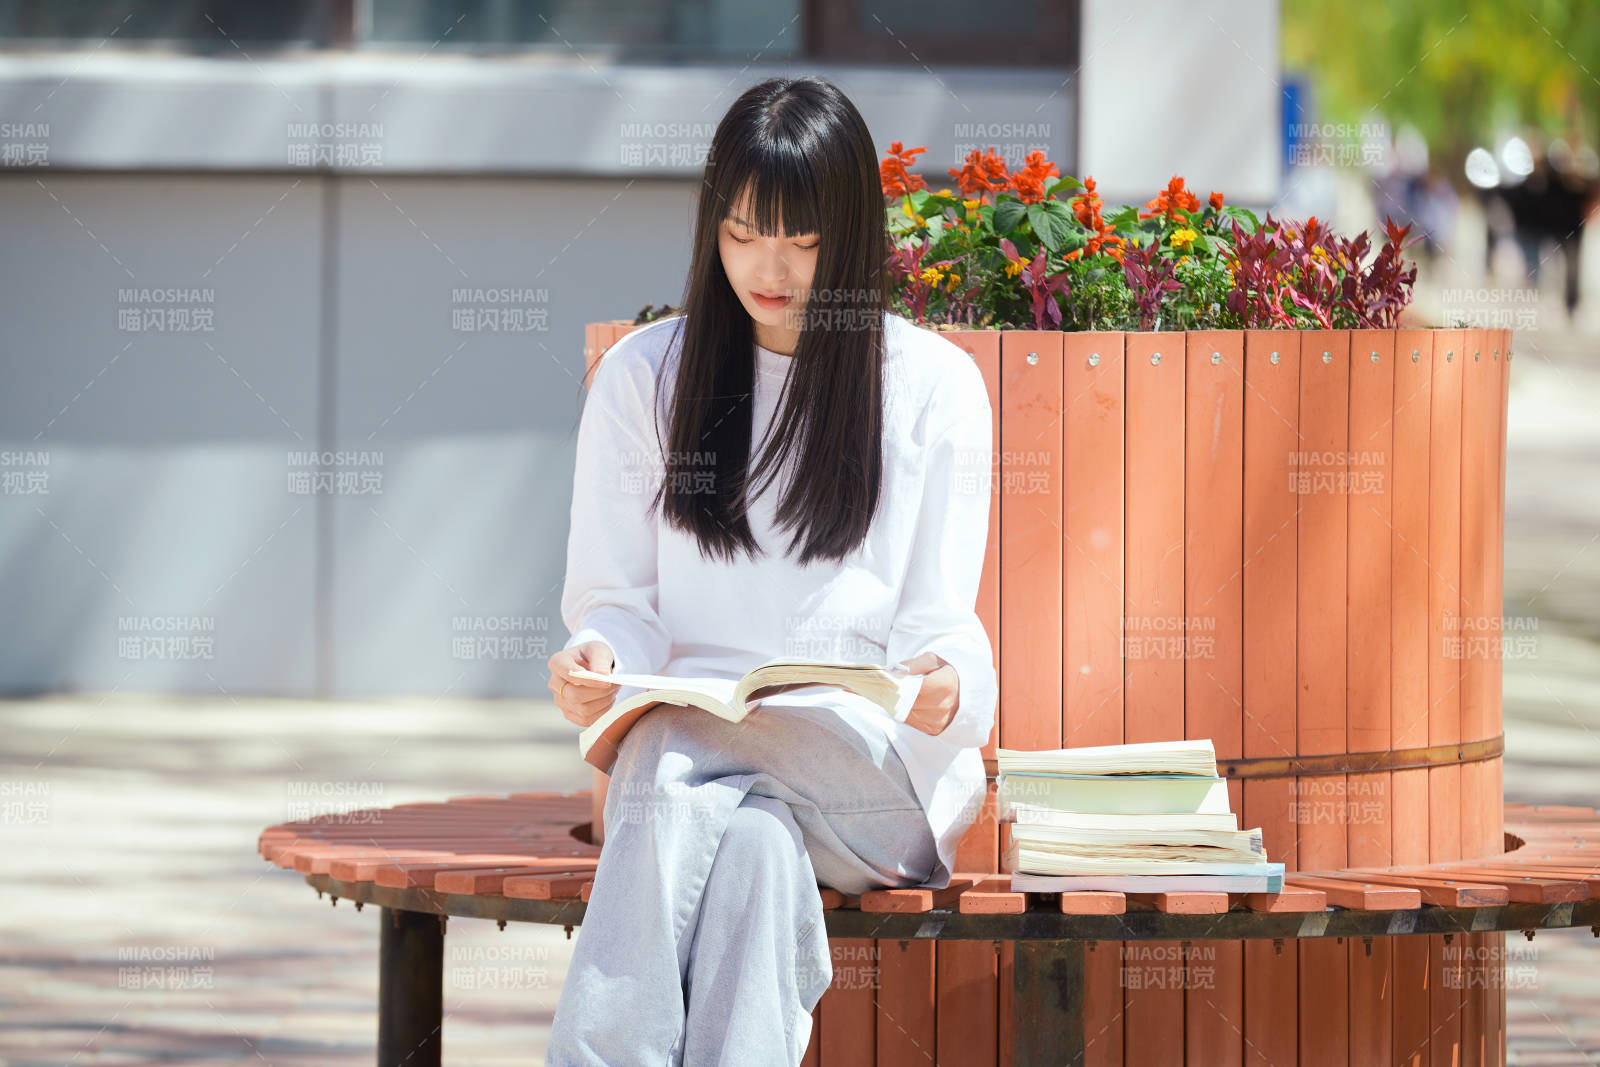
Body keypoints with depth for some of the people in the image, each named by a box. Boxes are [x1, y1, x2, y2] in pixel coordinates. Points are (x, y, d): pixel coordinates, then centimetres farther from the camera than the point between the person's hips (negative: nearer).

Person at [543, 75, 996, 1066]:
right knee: (757, 838, -37)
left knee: (676, 769, -36)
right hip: (681, 741, 1)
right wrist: (596, 660, -13)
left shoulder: (934, 385, 9)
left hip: (881, 767, -1)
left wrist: (947, 687, -20)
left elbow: (940, 624, 5)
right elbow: (616, 602, 12)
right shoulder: (644, 375, 13)